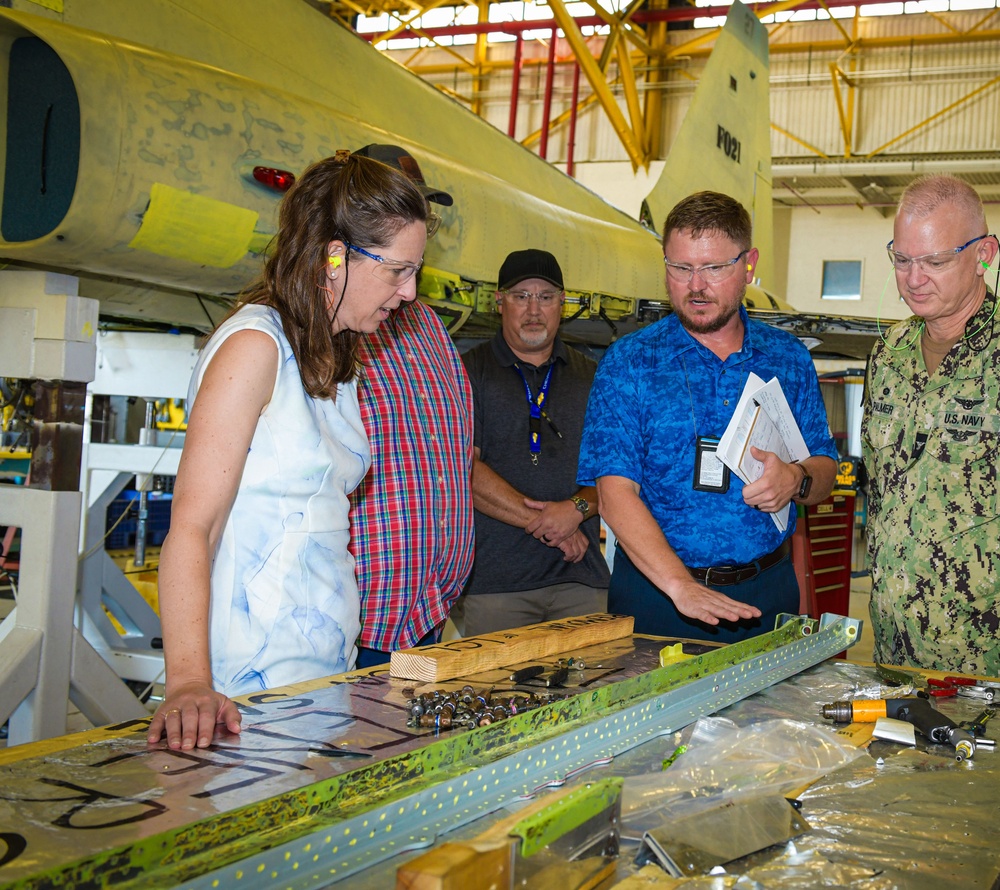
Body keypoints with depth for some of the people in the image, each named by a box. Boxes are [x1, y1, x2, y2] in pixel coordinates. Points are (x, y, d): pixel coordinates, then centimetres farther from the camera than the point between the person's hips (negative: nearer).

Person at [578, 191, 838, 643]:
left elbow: (825, 467, 13)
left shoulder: (787, 358, 7)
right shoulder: (629, 361, -4)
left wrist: (798, 480, -12)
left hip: (767, 593, 3)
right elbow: (616, 492, -12)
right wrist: (680, 585, -25)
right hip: (656, 589, -2)